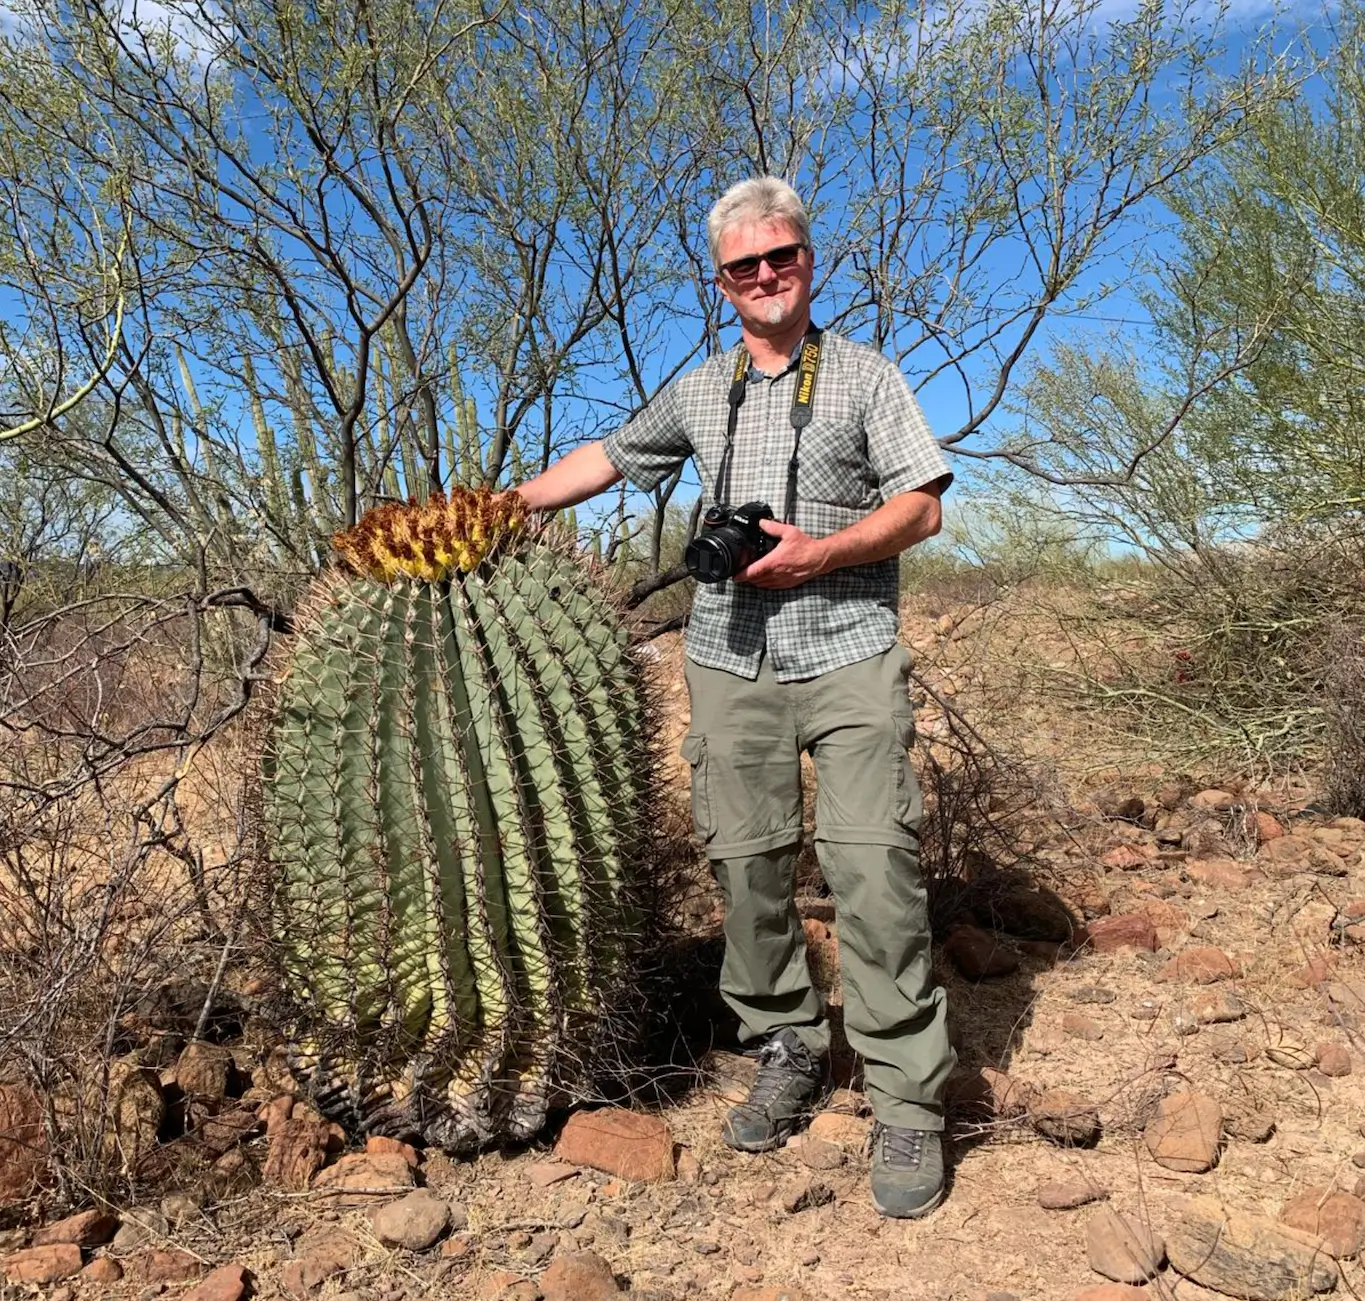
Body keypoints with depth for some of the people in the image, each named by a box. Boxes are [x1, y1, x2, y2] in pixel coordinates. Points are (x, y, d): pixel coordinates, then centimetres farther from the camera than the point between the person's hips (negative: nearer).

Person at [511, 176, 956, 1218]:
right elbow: (608, 458, 28)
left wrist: (818, 553, -13)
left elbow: (922, 506, 0)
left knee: (873, 869, -11)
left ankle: (908, 1104, 0)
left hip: (848, 655, -3)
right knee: (748, 867, 3)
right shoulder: (699, 391, 18)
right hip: (730, 660, 4)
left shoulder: (862, 373, 7)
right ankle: (789, 1052, 21)